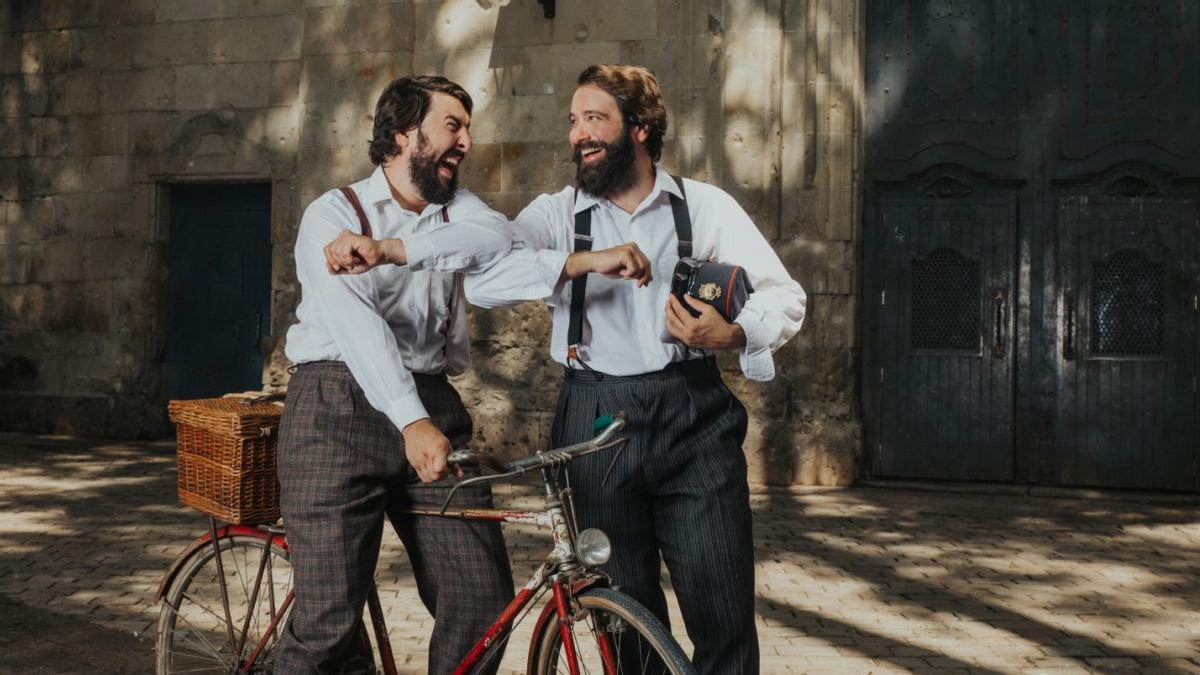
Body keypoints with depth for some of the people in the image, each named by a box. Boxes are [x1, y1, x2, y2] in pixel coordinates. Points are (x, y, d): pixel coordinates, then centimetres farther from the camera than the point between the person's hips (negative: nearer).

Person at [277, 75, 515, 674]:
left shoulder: (456, 210, 14)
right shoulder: (333, 214, -1)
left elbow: (498, 239, -11)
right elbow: (358, 324, -17)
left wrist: (391, 250, -22)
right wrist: (411, 422, -30)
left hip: (434, 406, 5)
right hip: (341, 407, -4)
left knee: (484, 600, -3)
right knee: (329, 619, -7)